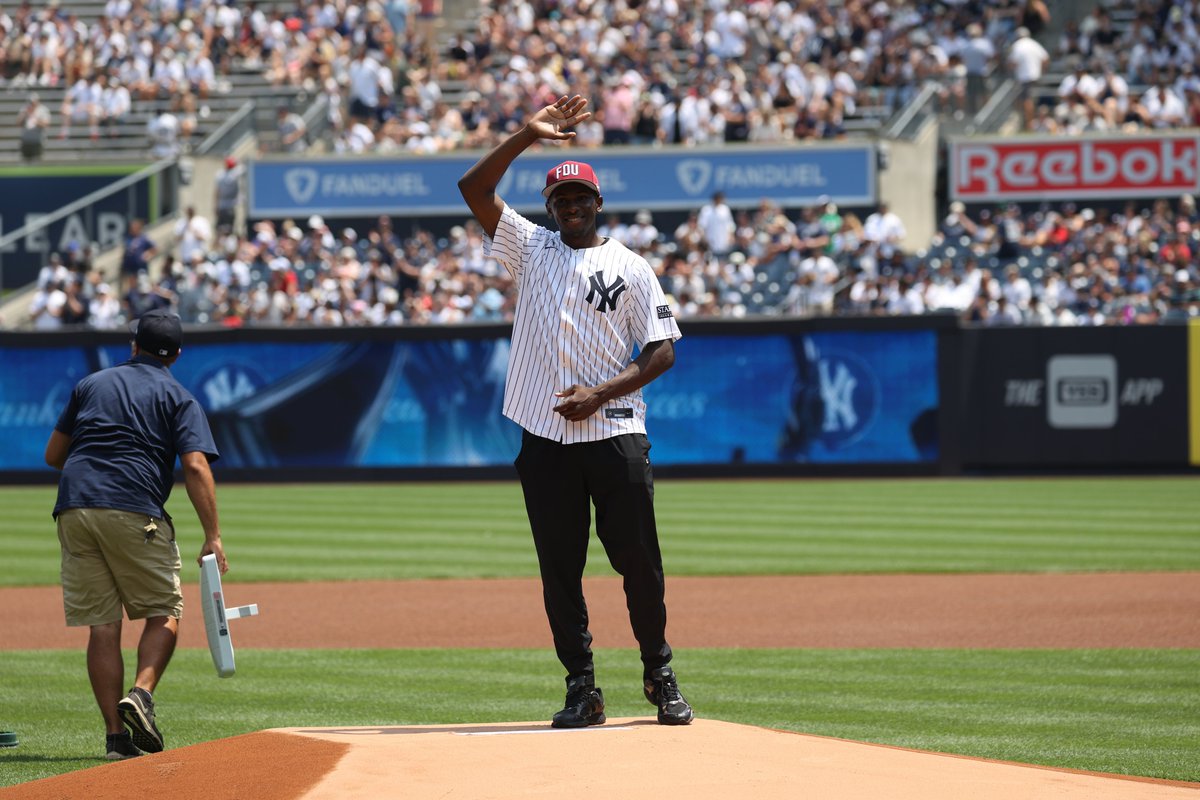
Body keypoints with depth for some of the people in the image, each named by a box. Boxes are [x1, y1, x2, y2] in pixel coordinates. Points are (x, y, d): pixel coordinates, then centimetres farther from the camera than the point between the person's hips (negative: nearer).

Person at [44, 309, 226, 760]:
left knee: (102, 626, 4)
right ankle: (141, 694, -15)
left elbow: (53, 455, 20)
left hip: (74, 509, 4)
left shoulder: (91, 384, 20)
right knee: (164, 613, 9)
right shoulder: (178, 398, 9)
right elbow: (196, 467, -6)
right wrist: (212, 537, -8)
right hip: (134, 512, -3)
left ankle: (116, 736, 0)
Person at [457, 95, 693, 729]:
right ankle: (581, 688, 7)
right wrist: (528, 135, -8)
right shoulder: (530, 248, 11)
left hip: (615, 432, -2)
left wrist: (601, 393, -10)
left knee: (638, 559, -2)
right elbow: (473, 188, 1)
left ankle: (660, 676, 12)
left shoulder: (630, 267, 6)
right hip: (546, 438, 2)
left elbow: (662, 352, 2)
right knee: (559, 569, 2)